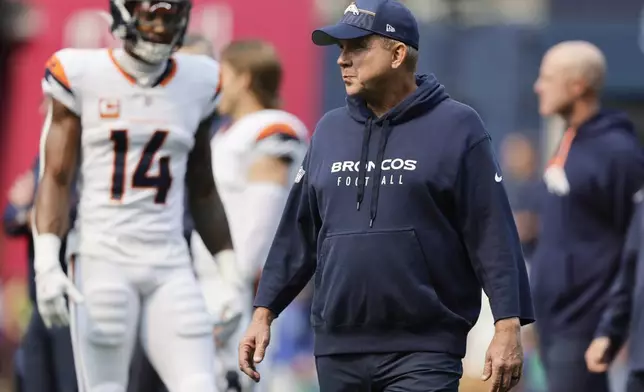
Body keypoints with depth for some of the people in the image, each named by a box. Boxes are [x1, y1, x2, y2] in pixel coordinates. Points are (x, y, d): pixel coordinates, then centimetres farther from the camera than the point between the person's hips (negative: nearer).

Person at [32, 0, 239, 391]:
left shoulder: (198, 83, 9)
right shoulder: (81, 76, -1)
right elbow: (56, 179, -2)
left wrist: (231, 273, 14)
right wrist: (46, 264, -14)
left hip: (170, 266, 3)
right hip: (101, 258, -3)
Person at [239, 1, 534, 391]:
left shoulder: (455, 127, -2)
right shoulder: (330, 130, 13)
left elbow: (493, 235, -6)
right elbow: (298, 234, 17)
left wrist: (508, 326, -12)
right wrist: (264, 311, 12)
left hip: (424, 352, -5)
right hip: (337, 353, 5)